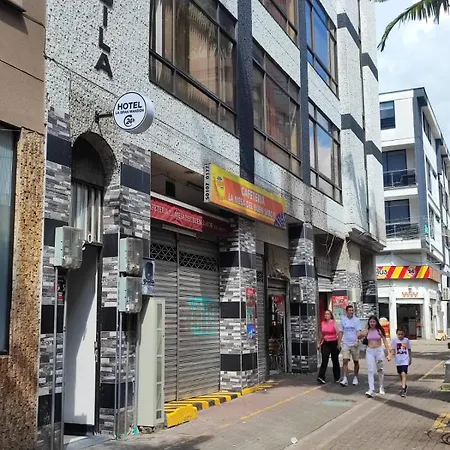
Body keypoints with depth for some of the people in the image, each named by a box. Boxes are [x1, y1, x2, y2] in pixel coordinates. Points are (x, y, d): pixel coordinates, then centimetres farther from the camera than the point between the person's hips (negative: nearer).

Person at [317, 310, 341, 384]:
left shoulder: (334, 323, -7)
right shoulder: (322, 323, 6)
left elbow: (338, 333, -9)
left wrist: (339, 344, -13)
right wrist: (320, 342, 18)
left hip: (333, 343, -3)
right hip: (325, 343, 3)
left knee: (335, 361, 9)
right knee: (324, 360, -8)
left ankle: (337, 377, 23)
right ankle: (321, 377, -14)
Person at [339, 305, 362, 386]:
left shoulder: (357, 320, -1)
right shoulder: (343, 320, 5)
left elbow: (358, 331, -7)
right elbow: (341, 332, 10)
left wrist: (357, 340, -23)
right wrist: (339, 342, 5)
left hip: (354, 344, -1)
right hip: (345, 343, 1)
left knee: (356, 362, 9)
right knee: (345, 361, -9)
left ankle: (355, 378, 24)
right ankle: (345, 379, -11)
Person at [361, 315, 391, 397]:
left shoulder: (380, 330, -2)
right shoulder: (367, 331, 2)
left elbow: (385, 342, -1)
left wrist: (388, 353, -7)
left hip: (379, 351, -1)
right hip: (369, 351, 1)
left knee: (380, 370, 10)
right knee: (370, 371, -7)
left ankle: (381, 388, 27)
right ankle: (371, 390, -11)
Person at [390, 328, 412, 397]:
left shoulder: (406, 340, -1)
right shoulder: (395, 341, -2)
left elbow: (409, 350, 10)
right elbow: (393, 349, -1)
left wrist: (410, 358, 15)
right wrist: (392, 353, -23)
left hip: (405, 360, -3)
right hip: (398, 360, 3)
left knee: (403, 374, -17)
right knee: (400, 374, 16)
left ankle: (403, 390, -20)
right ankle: (404, 386, 39)